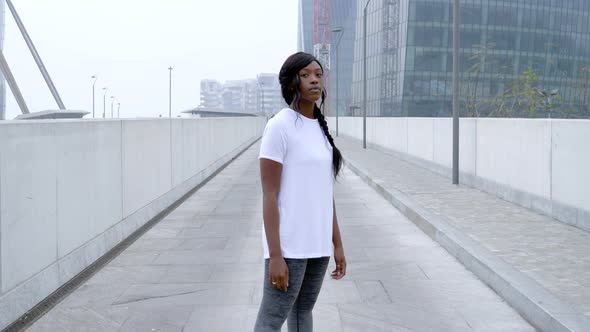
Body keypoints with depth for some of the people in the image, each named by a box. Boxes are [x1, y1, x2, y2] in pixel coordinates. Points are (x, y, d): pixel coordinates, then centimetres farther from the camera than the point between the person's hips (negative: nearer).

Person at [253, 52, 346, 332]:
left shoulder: (320, 127, 10)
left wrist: (337, 243, 13)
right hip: (288, 244, -8)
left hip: (317, 242, 8)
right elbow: (269, 196, -14)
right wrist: (275, 255, -18)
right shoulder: (279, 126, -12)